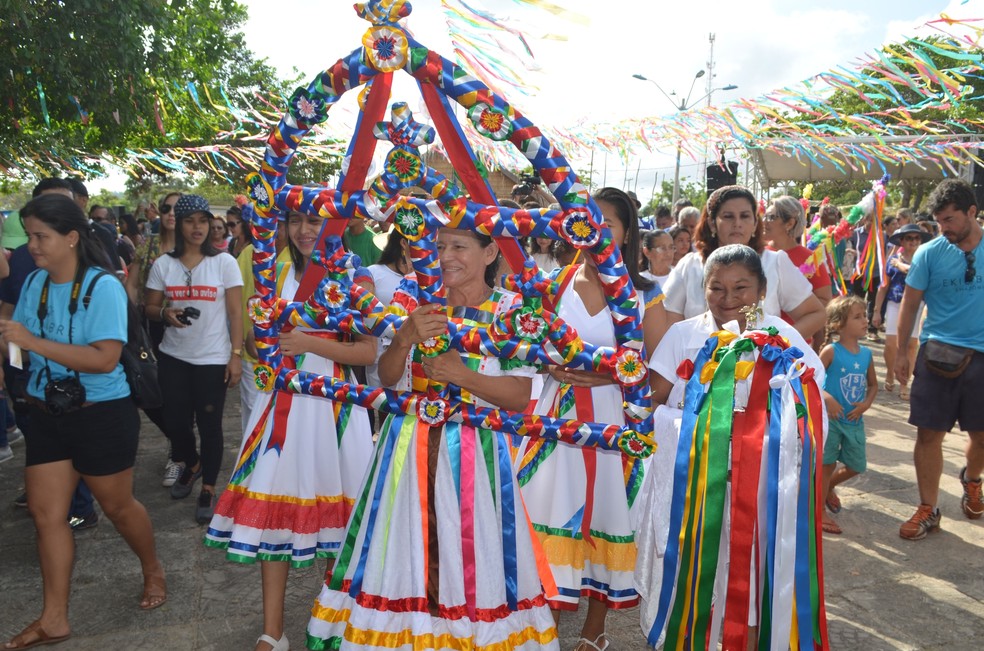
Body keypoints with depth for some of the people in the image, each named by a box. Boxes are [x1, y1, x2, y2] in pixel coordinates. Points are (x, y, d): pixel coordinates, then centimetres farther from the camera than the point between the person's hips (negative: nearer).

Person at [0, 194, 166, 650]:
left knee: (116, 505, 12)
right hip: (46, 412, 6)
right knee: (45, 512, 8)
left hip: (102, 415, -6)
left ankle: (153, 570, 39)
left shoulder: (103, 287, -17)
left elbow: (105, 359, -26)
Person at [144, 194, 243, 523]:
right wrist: (166, 314, -14)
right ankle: (192, 464, 39)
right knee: (174, 422, 7)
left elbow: (236, 312, -4)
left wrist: (236, 355, -10)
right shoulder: (163, 264, 4)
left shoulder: (224, 262, -2)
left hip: (213, 359, -2)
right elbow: (149, 307, 9)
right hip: (173, 357, 3)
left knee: (209, 425, 2)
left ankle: (208, 489, 19)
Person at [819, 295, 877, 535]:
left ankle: (829, 485, 42)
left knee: (856, 466, 13)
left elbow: (873, 385, 14)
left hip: (855, 420, 6)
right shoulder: (831, 351, -13)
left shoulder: (867, 354, 3)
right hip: (830, 417, -6)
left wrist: (866, 404, -2)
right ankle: (819, 510, 13)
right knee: (828, 463, -1)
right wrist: (826, 398, -26)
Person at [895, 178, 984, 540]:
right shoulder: (929, 253, -3)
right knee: (929, 433, 0)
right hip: (938, 354, -1)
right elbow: (910, 303, 3)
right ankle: (928, 509, 12)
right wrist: (901, 352, 3)